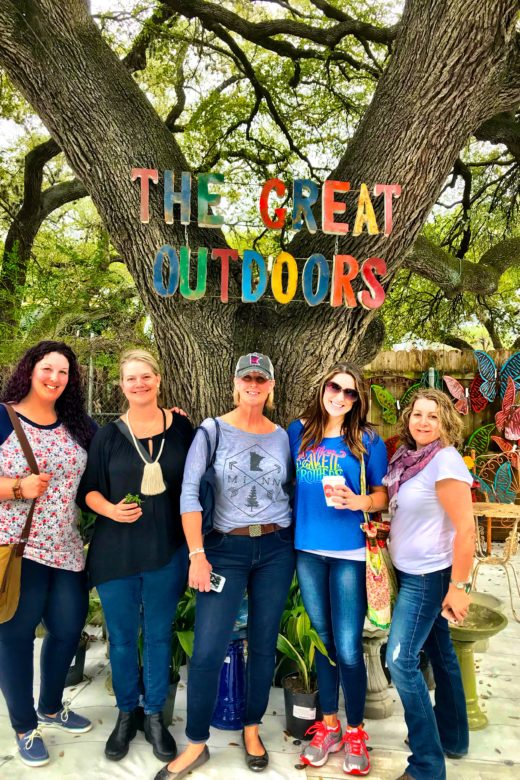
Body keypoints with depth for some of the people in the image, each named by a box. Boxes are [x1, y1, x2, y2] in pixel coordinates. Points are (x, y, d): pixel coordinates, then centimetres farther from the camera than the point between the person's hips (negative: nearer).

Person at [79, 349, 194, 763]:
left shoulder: (180, 427, -1)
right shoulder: (109, 434, -2)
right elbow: (89, 488, 3)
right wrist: (109, 509, -18)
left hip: (167, 551, 0)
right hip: (115, 553, 0)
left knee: (159, 635, 13)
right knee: (122, 637, 12)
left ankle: (155, 715, 32)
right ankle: (126, 713, 34)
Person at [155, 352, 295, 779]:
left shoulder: (282, 436, 5)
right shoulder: (213, 431, -5)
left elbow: (292, 489, 12)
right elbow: (189, 494, -9)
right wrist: (197, 554, -14)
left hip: (276, 548, 3)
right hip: (226, 548, -2)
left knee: (264, 644, 11)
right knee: (208, 650, -4)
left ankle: (252, 730, 32)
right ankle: (197, 744, 17)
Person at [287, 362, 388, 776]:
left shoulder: (368, 440, -4)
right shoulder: (298, 431, 3)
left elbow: (382, 495, 0)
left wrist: (358, 501, -18)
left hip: (349, 553, -3)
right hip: (308, 550, 3)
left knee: (348, 649, 0)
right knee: (322, 641, 15)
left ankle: (355, 732, 23)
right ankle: (328, 725, 33)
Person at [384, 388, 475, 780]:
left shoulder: (445, 461, -21)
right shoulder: (409, 456, 2)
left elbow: (466, 528, -22)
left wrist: (459, 587, -21)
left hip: (429, 575, -8)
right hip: (412, 572, 8)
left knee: (401, 659, -7)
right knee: (440, 652, 19)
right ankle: (452, 738, 37)